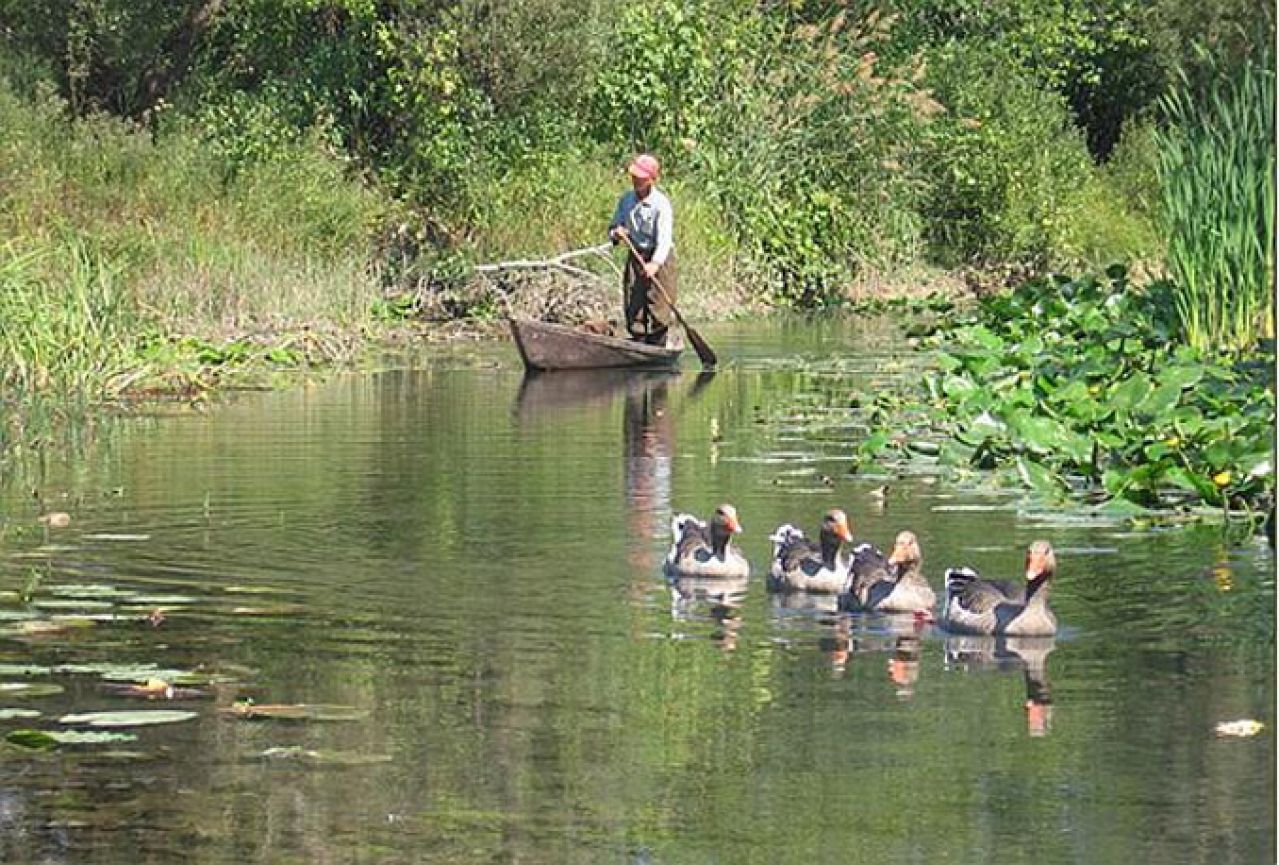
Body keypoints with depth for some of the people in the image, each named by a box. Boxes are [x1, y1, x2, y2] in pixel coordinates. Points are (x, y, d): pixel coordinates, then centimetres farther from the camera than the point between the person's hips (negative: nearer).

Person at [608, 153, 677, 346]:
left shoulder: (661, 203, -14)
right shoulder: (626, 200, 5)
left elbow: (664, 238, -23)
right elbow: (613, 227, 12)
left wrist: (655, 263, -38)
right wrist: (616, 233, -14)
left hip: (660, 259, -5)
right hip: (635, 258, 5)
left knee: (658, 315, -6)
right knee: (634, 312, 3)